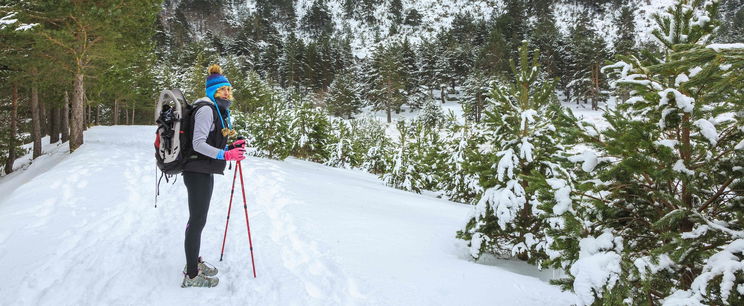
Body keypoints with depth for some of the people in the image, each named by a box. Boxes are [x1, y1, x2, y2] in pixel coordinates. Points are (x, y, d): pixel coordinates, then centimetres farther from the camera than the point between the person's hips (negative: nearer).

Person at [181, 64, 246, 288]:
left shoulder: (217, 110, 18)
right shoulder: (206, 109, -14)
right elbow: (198, 144, -22)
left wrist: (231, 147, 10)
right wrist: (225, 154, -30)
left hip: (205, 172, 10)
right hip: (198, 173, -10)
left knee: (197, 219, 19)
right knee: (197, 221, -4)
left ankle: (193, 262, 33)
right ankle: (191, 276, 6)